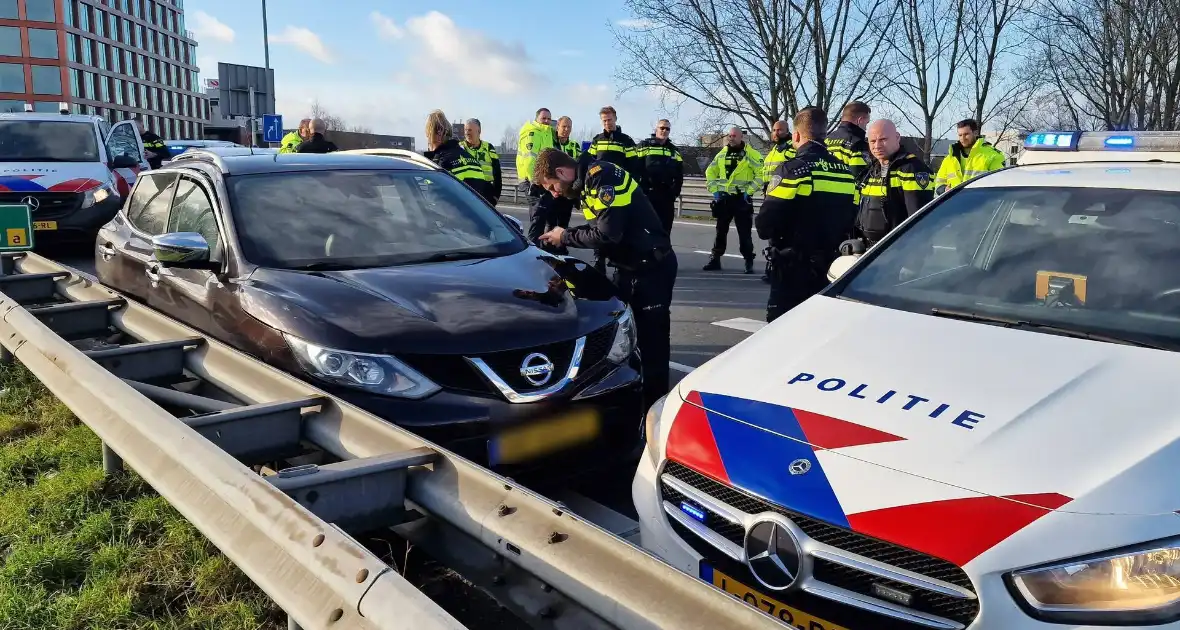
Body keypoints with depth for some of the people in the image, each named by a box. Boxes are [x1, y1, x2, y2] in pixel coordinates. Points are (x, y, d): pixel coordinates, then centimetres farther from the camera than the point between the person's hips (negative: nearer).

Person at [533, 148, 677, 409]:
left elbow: (608, 233, -24)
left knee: (651, 341, -5)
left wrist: (566, 237, -11)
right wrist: (564, 235, 0)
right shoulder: (589, 181, 11)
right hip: (629, 266, 10)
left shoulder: (603, 177, -19)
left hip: (652, 267, -10)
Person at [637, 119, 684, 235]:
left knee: (665, 227, 6)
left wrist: (675, 191, 5)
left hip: (667, 196, 4)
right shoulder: (644, 146, 1)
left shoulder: (675, 151, 15)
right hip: (647, 193, -4)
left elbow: (679, 173, 15)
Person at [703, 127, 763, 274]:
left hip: (742, 199, -4)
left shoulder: (751, 154, -6)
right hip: (724, 197, 5)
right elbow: (710, 172, 16)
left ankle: (749, 262, 6)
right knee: (720, 230, 10)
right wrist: (714, 190, 4)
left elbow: (761, 174, -10)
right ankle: (715, 259, 17)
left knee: (744, 232, -1)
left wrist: (749, 191, -14)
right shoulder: (722, 154, 10)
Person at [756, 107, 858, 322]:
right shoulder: (846, 172, 6)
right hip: (831, 267, 6)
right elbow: (851, 219, 12)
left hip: (795, 266, -6)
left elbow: (766, 223, -17)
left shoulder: (792, 169, -14)